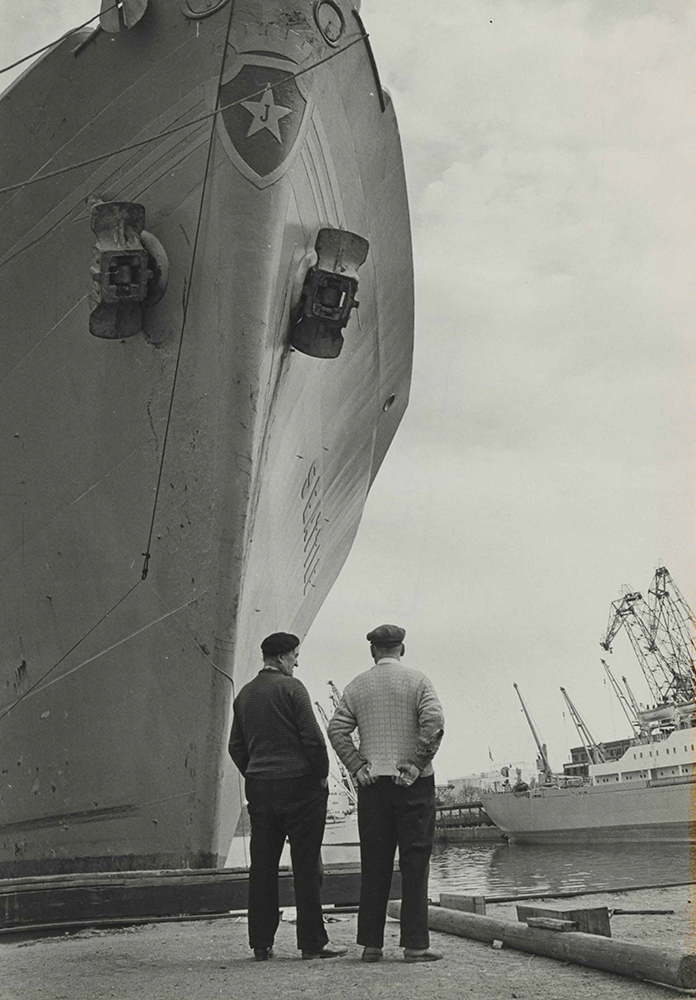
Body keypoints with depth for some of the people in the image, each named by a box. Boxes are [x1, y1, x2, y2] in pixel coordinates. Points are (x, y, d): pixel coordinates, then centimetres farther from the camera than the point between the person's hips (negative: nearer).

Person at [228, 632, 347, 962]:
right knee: (306, 865, 0)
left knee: (262, 866, 9)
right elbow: (313, 737, -13)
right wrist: (322, 775, -2)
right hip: (298, 784, -6)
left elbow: (236, 746, 15)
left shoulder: (244, 694, 12)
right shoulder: (291, 687, -8)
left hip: (258, 785, 6)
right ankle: (313, 942, 4)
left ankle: (261, 943, 12)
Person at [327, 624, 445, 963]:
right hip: (413, 783, -3)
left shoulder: (357, 686, 8)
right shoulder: (417, 681, 0)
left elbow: (337, 729, -1)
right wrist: (418, 764, -10)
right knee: (414, 863, 1)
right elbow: (434, 722, -15)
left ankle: (371, 944, 8)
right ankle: (415, 944, 0)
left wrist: (357, 767, -1)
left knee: (374, 864, 7)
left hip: (373, 782, 3)